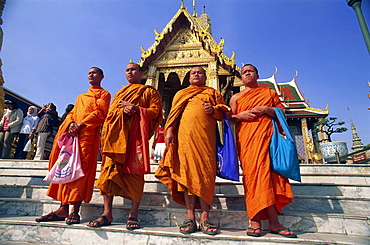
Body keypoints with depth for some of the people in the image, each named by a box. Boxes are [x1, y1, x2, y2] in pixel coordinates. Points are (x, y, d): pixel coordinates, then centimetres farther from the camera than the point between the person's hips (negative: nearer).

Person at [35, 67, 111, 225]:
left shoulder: (104, 94, 11)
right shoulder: (80, 97, 30)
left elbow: (100, 113, -5)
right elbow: (72, 113, 19)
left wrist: (81, 124, -14)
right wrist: (71, 123, -4)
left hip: (88, 134, -6)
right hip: (72, 133, 7)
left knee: (81, 169, -13)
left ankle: (75, 210, -12)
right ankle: (63, 209, 2)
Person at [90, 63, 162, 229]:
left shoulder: (149, 91, 18)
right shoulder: (120, 92, 31)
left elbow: (155, 111, 4)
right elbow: (110, 112, 20)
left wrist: (136, 108, -10)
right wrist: (124, 109, -2)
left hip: (135, 133, -4)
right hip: (116, 132, 4)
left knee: (134, 171, -9)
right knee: (109, 169, -7)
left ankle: (133, 214, -6)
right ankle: (107, 213, -4)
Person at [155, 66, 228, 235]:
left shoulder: (213, 93, 23)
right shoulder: (181, 93, 26)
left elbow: (222, 115, 16)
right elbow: (173, 114, 16)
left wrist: (213, 110, -6)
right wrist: (169, 131, 1)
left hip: (205, 137, 0)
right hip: (184, 135, 1)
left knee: (205, 173, -8)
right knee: (187, 172, -5)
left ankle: (204, 218, -4)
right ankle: (190, 218, -2)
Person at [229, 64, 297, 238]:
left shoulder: (270, 92, 22)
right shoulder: (236, 97, 23)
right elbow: (230, 119, 16)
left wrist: (268, 110, -4)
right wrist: (240, 115, -5)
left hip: (268, 136, 1)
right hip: (247, 138, 0)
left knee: (271, 172, -9)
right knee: (252, 173, -12)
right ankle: (255, 221, -10)